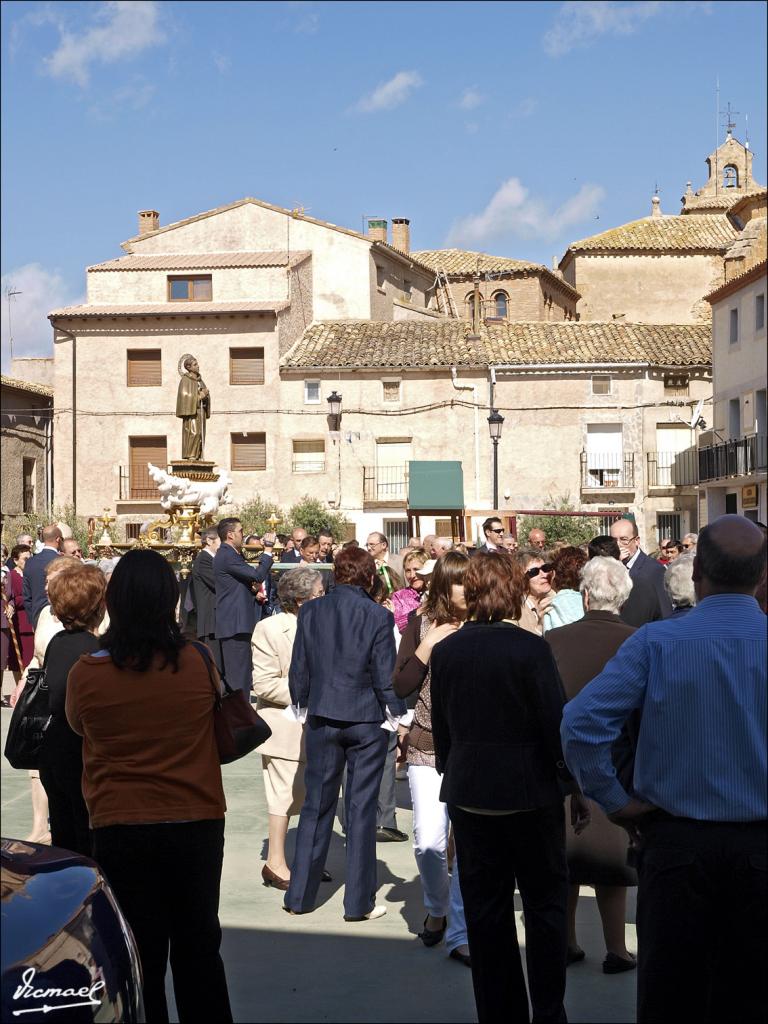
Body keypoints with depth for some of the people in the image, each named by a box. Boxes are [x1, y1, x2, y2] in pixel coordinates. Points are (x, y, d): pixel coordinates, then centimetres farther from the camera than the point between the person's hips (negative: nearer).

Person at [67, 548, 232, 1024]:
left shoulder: (85, 674, -12)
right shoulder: (199, 663, -12)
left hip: (120, 829, -1)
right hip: (197, 824, 1)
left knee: (141, 955, 13)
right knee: (199, 948, 18)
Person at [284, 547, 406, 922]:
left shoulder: (310, 611, -2)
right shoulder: (378, 616, -11)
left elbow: (298, 670, 2)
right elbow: (386, 676, -10)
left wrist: (303, 705, 16)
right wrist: (398, 715, 2)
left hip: (322, 719, 3)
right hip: (367, 721, -2)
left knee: (316, 806, 13)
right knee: (361, 810, 6)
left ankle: (300, 895, 19)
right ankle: (359, 902, 11)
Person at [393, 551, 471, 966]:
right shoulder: (421, 625, 2)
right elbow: (400, 686, 0)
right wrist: (428, 645, -10)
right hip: (428, 747, 1)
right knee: (429, 842, -1)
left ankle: (459, 933, 12)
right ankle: (436, 910, 28)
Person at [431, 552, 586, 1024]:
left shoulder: (445, 651, -2)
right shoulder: (531, 648, -15)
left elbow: (441, 727, 7)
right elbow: (557, 725, -12)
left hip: (468, 792, 4)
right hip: (531, 791, -4)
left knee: (485, 909, 12)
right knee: (545, 903, 11)